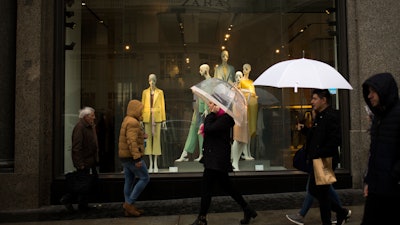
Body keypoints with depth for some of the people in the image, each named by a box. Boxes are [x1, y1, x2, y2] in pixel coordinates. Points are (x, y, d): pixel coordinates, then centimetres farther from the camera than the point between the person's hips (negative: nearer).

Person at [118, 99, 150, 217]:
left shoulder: (127, 120, 15)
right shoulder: (133, 122, -17)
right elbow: (132, 141, -25)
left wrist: (141, 136, 12)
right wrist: (137, 158, -28)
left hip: (125, 156, 10)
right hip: (132, 156, -10)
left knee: (129, 181, 12)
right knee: (144, 178, -3)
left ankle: (129, 207, 17)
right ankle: (129, 203, -2)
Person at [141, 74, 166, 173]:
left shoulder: (160, 92, 6)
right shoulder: (145, 92, 10)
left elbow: (162, 105, 5)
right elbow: (142, 105, 8)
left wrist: (163, 120, 1)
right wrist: (141, 119, 1)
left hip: (157, 117, -1)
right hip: (147, 117, 1)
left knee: (156, 137, -1)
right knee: (148, 138, 1)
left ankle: (155, 164, 6)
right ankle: (150, 164, 9)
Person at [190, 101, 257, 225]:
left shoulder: (224, 118, -15)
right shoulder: (217, 117, 15)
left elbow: (208, 129, -25)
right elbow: (209, 131, 20)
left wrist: (211, 114, -14)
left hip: (217, 160, -10)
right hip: (215, 159, 10)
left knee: (206, 187, -2)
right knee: (227, 187, 16)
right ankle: (248, 210, 25)